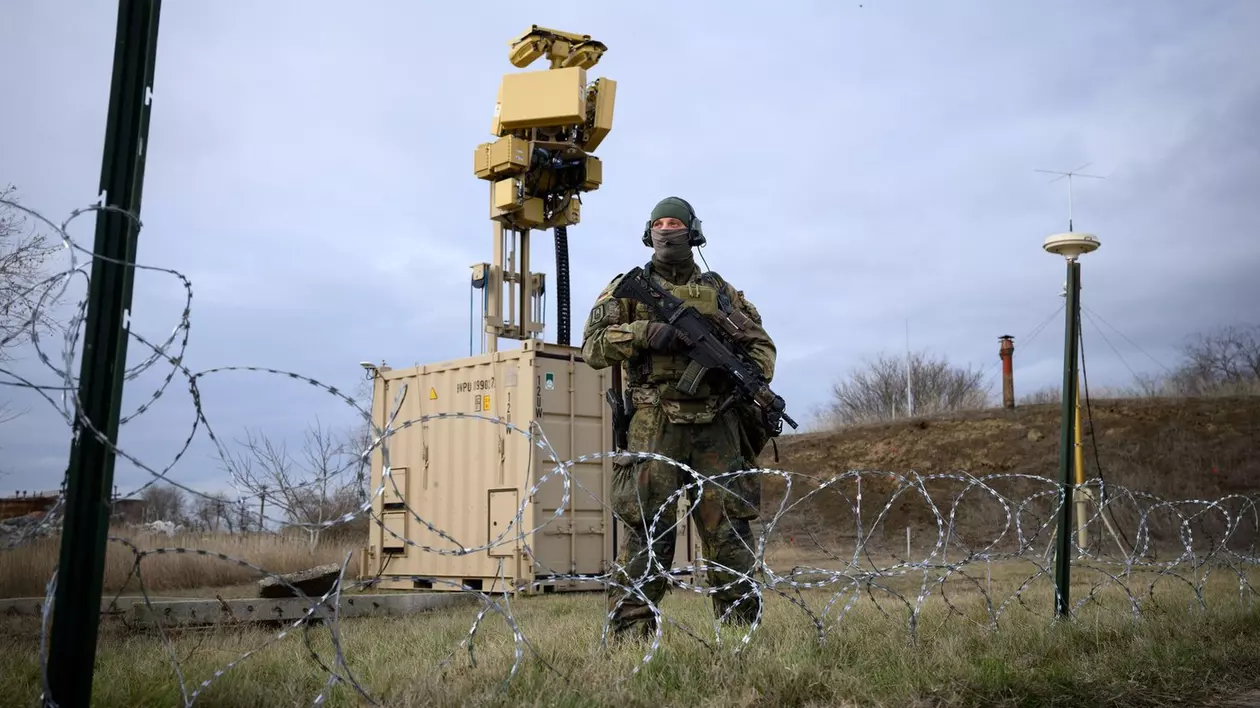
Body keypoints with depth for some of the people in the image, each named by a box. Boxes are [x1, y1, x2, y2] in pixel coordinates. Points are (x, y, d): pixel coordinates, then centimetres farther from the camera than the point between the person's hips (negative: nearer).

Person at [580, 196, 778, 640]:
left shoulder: (719, 291, 17)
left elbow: (761, 344, 19)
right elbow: (593, 346, 0)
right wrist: (643, 332, -15)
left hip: (715, 426, 3)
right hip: (655, 426, -2)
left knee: (729, 531, 3)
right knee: (647, 533, -4)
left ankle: (742, 633, 12)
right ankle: (632, 637, 2)